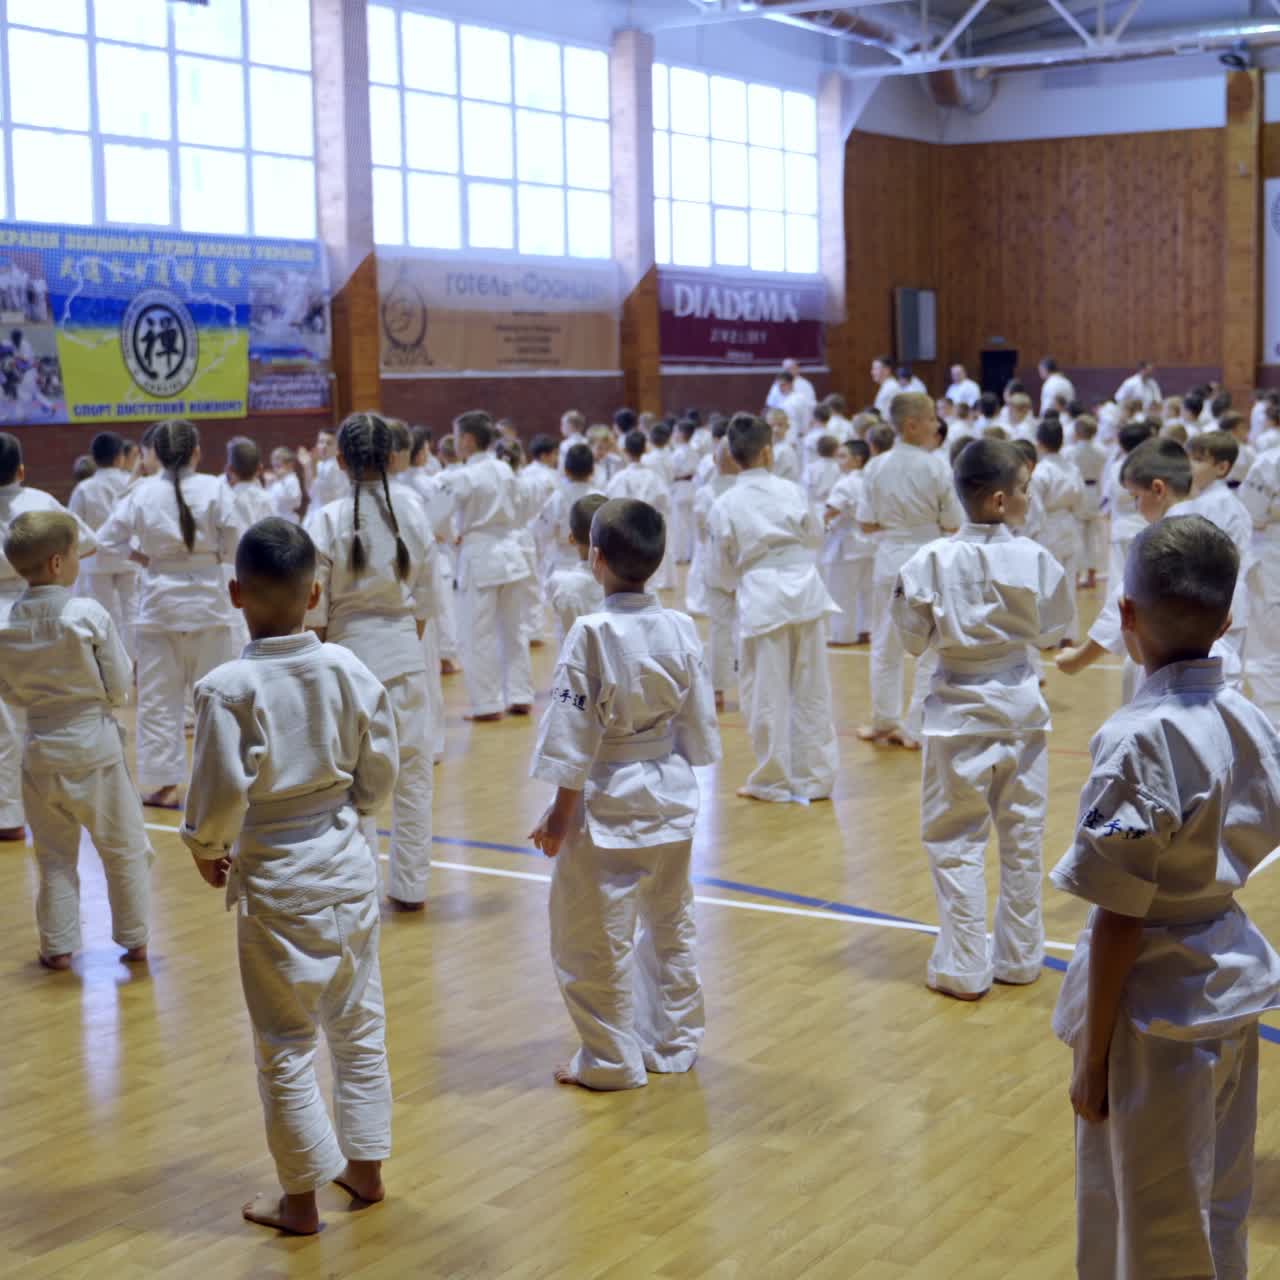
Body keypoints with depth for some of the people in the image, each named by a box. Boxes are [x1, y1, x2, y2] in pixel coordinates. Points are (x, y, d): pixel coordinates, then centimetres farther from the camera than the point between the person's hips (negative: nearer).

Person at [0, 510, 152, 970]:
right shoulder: (89, 615, -18)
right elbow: (120, 687, -10)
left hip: (42, 752, 3)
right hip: (95, 746, -3)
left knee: (54, 854, 17)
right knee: (125, 848, 14)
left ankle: (58, 945, 22)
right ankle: (134, 940, 23)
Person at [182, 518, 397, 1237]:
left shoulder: (227, 687, -19)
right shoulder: (349, 671, -6)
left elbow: (223, 790, -18)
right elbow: (379, 774, 1)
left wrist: (204, 847, 2)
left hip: (275, 878, -4)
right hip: (350, 863, 5)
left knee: (286, 1042, 8)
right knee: (359, 1022, 19)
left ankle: (302, 1197, 18)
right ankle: (366, 1167, 31)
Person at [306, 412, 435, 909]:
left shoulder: (328, 521, -12)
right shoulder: (414, 514, -2)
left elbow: (314, 612, -8)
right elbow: (424, 600, 6)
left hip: (350, 652, -3)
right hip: (405, 655, 3)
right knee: (412, 772, 12)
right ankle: (410, 886, 20)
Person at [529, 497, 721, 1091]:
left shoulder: (591, 634, -19)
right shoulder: (681, 629, -4)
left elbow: (574, 734, -16)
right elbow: (698, 727, 4)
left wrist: (561, 814, -8)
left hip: (608, 805, -6)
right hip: (672, 797, 6)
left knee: (595, 940, 7)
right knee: (670, 926, 20)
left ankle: (612, 1060, 16)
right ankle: (674, 1043, 31)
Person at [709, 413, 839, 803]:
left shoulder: (724, 507, -5)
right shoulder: (790, 491, -3)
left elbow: (724, 570, 3)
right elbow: (815, 537, 10)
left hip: (761, 601, -2)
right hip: (804, 592, 2)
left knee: (768, 695, 7)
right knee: (811, 691, 10)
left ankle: (773, 781, 14)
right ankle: (815, 777, 17)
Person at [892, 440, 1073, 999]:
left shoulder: (931, 560, -15)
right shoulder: (1035, 559, -12)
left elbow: (913, 637, -4)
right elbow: (1052, 629, 2)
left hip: (960, 711, -2)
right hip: (1021, 702, 2)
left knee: (955, 841, 8)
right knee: (1023, 837, 16)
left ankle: (965, 968, 9)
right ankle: (1019, 958, 26)